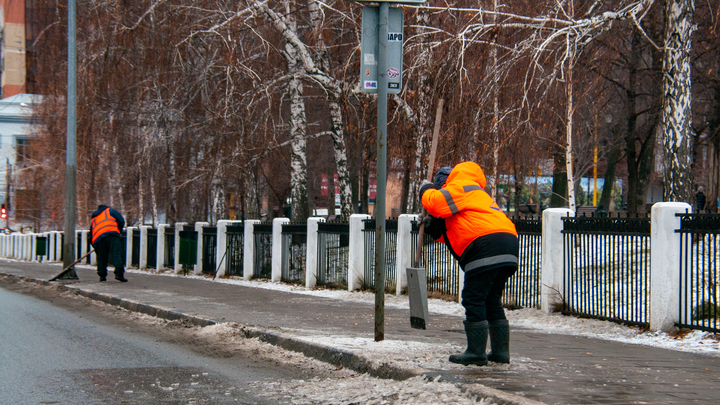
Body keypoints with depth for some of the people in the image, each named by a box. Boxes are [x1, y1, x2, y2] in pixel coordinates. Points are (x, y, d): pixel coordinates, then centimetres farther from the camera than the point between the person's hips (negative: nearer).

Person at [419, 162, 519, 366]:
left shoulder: (461, 185, 7)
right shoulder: (476, 194, 37)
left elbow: (436, 202, -10)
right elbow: (454, 237, 35)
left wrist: (426, 189, 10)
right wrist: (434, 227, 22)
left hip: (487, 246, -10)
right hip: (507, 247, 10)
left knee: (473, 299, -6)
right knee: (492, 300, 15)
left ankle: (476, 353, -6)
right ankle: (501, 351, 15)